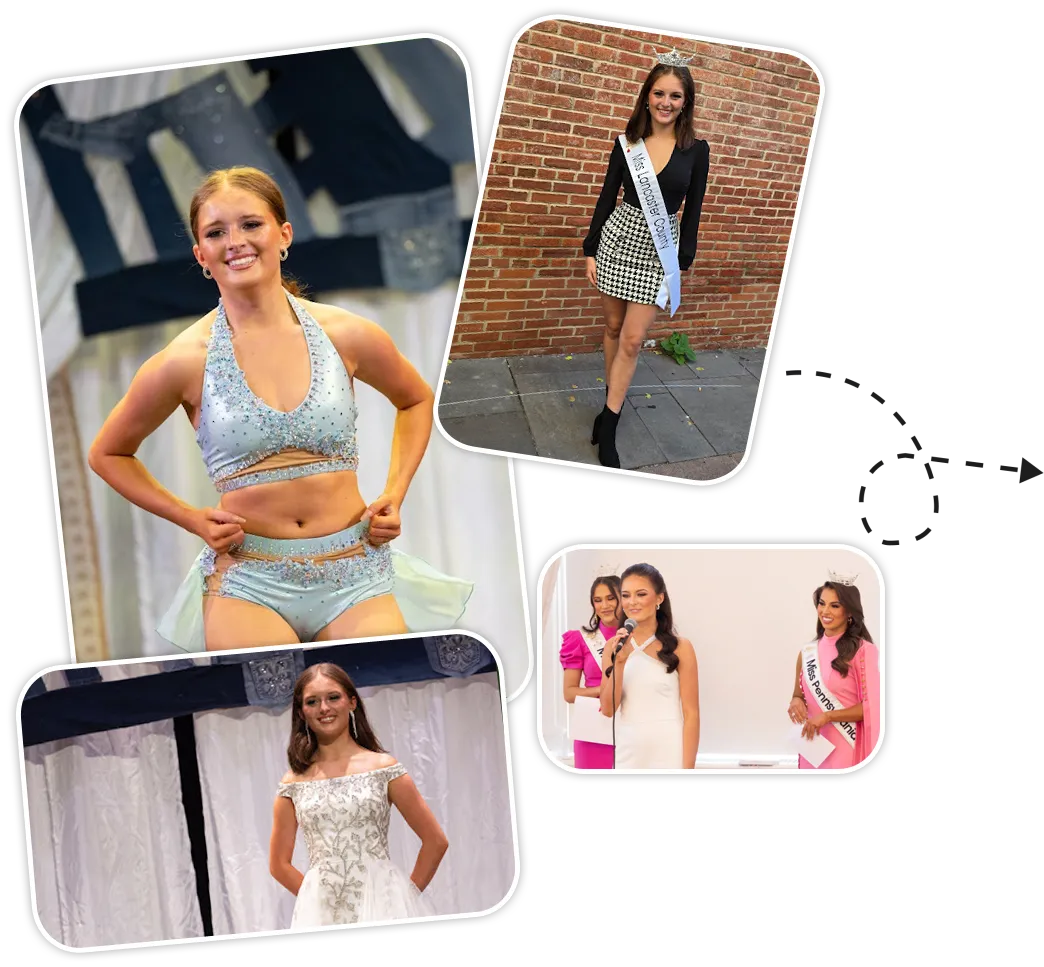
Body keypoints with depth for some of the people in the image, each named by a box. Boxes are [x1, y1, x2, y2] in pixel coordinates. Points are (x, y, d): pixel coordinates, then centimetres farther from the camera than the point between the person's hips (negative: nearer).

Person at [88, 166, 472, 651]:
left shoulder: (347, 335, 0)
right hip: (246, 582, -1)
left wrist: (395, 494, 8)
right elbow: (107, 454, 11)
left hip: (355, 575, 2)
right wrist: (191, 518, 0)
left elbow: (416, 400, 21)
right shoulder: (185, 361, -4)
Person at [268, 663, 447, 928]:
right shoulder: (293, 783, 6)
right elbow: (279, 864, 12)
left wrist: (408, 894, 1)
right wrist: (317, 896, 3)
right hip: (321, 913, 2)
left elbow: (436, 841, 3)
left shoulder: (383, 768, 1)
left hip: (381, 904, -2)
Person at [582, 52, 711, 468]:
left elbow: (692, 210, 0)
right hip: (617, 237, 2)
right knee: (613, 327, 10)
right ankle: (612, 400, 27)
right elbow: (607, 196, 4)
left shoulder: (696, 150, -5)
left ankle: (607, 427, 2)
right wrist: (591, 250, 3)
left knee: (632, 339, -3)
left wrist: (681, 263, -1)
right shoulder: (628, 141, -1)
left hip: (659, 249, -2)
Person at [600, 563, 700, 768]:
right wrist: (620, 662, -11)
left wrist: (688, 767, -11)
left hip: (668, 754, -3)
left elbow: (691, 714, -6)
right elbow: (608, 709, 1)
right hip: (626, 754, 3)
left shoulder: (680, 647, -4)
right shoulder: (613, 647, 7)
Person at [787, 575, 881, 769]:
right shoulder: (806, 653, 7)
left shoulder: (863, 651, -8)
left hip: (847, 750, -5)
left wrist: (827, 716, -17)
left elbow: (871, 706, -10)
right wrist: (796, 702, -5)